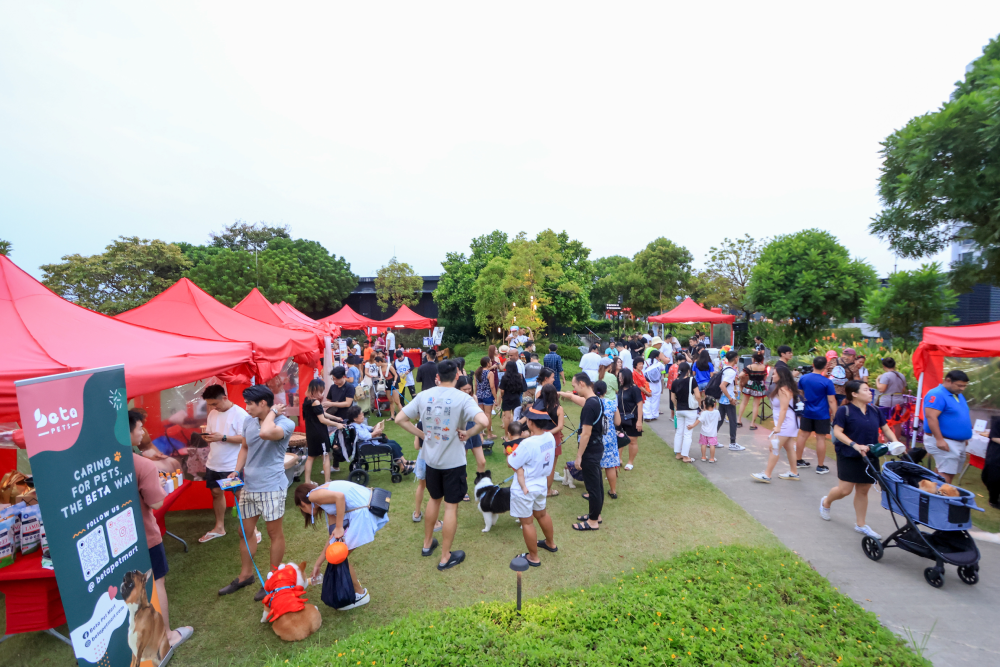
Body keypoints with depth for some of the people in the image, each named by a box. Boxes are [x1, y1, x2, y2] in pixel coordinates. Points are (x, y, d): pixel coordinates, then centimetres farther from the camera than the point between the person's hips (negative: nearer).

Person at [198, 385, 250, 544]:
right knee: (216, 493, 16)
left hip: (233, 465, -7)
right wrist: (207, 436, -9)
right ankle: (219, 527, 32)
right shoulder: (212, 413, 6)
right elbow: (209, 432, 14)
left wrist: (223, 437, -28)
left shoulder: (240, 414, -16)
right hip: (213, 463, 7)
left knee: (240, 495, 2)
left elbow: (245, 438, -20)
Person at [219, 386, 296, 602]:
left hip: (271, 487, -7)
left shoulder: (285, 423, -18)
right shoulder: (248, 422, 5)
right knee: (246, 531, 18)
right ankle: (245, 575, 38)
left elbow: (266, 433, -41)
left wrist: (272, 412, -25)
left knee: (274, 532, 7)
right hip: (248, 486, 7)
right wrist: (236, 471, 8)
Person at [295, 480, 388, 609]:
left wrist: (339, 527, -12)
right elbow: (332, 536, 24)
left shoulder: (313, 495, 0)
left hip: (364, 513, -9)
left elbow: (340, 496, -21)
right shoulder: (325, 500, 25)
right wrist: (318, 564, 32)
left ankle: (360, 594, 24)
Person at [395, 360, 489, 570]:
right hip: (453, 461, -4)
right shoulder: (462, 398, -17)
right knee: (451, 506, 10)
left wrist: (422, 434, 2)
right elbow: (483, 421, -30)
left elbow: (400, 419, -1)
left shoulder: (423, 396, -4)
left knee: (434, 499, 26)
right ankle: (446, 557, 23)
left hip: (431, 458, 5)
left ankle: (427, 543, 41)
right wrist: (467, 434, -14)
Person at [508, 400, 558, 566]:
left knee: (527, 522, 12)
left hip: (524, 490, -7)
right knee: (542, 514, 29)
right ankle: (550, 543, 51)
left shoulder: (527, 444, -33)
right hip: (541, 485, 8)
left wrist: (513, 451, -5)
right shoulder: (550, 437, -10)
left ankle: (533, 558, 29)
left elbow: (511, 463, -22)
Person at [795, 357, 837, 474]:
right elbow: (831, 401, -13)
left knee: (803, 435, 12)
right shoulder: (827, 382, -14)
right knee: (821, 438, 2)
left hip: (807, 412, 4)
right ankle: (820, 466, 10)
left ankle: (798, 460, 23)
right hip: (822, 415, -4)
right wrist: (834, 415, -6)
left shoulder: (803, 378, -1)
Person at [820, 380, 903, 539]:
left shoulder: (874, 411, 6)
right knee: (845, 490, -4)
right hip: (849, 457, -6)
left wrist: (896, 443, -5)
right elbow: (837, 432, -15)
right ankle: (825, 502, 26)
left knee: (863, 491, 12)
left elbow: (886, 429, 12)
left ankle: (860, 525, 24)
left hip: (869, 457, 6)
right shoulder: (844, 410, -12)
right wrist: (855, 445, -25)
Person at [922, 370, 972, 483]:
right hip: (944, 442, -10)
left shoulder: (958, 395, 13)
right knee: (946, 474, -11)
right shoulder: (937, 394, -18)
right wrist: (939, 439, -26)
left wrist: (965, 437, 24)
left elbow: (961, 416, 25)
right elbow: (931, 417, -25)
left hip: (959, 442, 10)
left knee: (951, 472, 13)